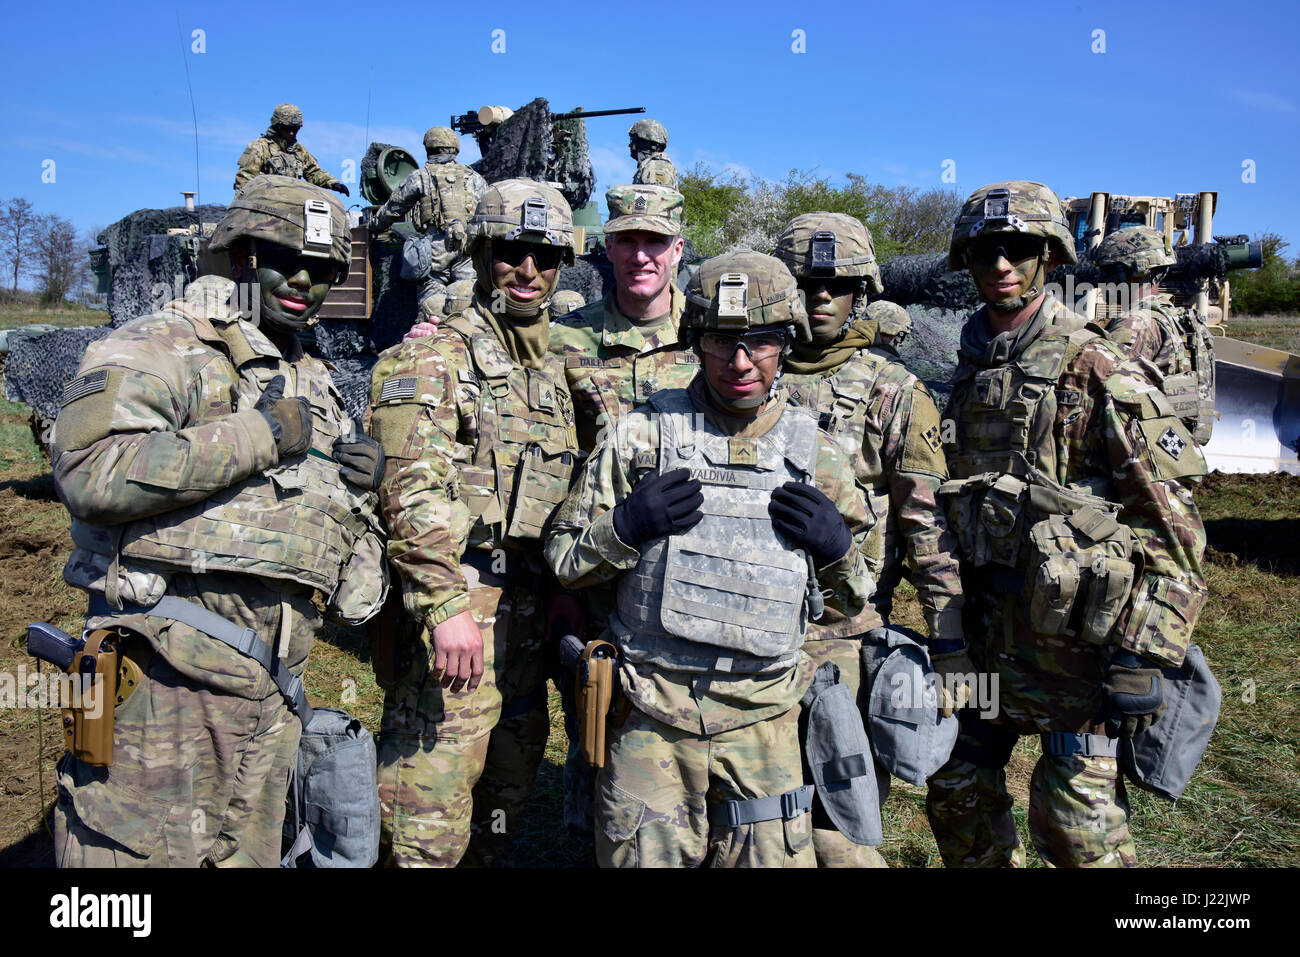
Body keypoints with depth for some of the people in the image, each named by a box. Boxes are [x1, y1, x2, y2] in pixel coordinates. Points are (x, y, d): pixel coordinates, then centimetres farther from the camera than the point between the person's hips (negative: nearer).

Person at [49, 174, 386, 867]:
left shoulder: (312, 383, 21)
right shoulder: (157, 348, -4)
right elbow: (92, 472, -23)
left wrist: (358, 482, 6)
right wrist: (262, 434, -16)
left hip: (270, 684, 8)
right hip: (168, 674, -7)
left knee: (248, 853, 16)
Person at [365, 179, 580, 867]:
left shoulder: (556, 370, 17)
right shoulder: (435, 354, -7)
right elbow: (412, 491, -18)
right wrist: (446, 606, -24)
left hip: (530, 613, 8)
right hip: (457, 608, -8)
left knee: (503, 810, 19)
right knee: (428, 833, -2)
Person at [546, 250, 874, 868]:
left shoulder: (815, 454, 4)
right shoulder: (642, 435, -2)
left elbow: (857, 597, 13)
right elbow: (563, 560, 3)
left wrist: (836, 544, -9)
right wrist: (625, 527, -17)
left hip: (763, 719, 2)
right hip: (650, 718, -1)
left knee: (773, 858, 8)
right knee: (643, 858, 7)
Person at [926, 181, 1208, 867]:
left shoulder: (1097, 370, -12)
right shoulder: (969, 372, 7)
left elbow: (1173, 524, -14)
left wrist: (1145, 656, -17)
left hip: (1072, 632, -6)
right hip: (986, 628, 6)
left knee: (1077, 826, 3)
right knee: (956, 795, 16)